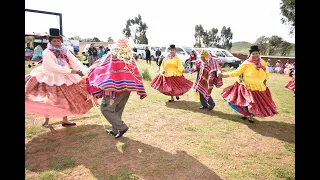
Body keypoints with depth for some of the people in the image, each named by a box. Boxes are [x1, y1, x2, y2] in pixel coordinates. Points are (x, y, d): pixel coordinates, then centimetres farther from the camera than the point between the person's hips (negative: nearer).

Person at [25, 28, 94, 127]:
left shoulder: (65, 51, 1)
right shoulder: (47, 52, -15)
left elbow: (75, 62, -9)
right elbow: (54, 67, -25)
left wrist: (83, 70, -25)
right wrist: (70, 71, -26)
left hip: (64, 79, 5)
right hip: (50, 79, -5)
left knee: (66, 99, 11)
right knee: (48, 101, 3)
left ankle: (65, 120, 26)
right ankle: (46, 121, 25)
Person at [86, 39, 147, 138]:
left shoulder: (112, 55, -2)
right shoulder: (130, 58, 10)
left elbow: (98, 65, 4)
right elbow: (136, 74, 10)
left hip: (114, 87, -6)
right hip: (126, 88, 6)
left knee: (105, 109, 3)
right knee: (118, 110, 18)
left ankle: (121, 127, -1)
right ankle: (115, 130, 27)